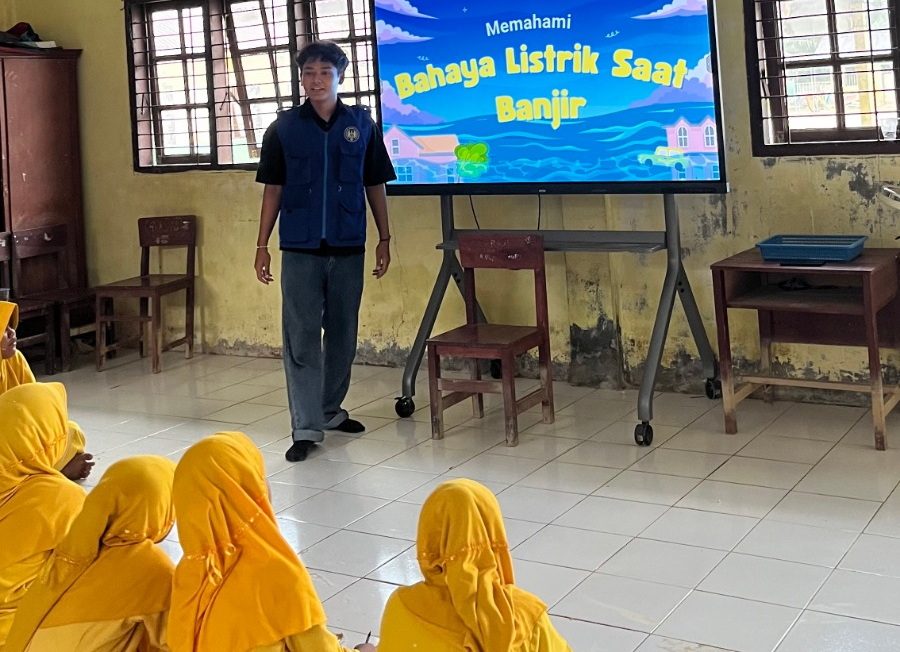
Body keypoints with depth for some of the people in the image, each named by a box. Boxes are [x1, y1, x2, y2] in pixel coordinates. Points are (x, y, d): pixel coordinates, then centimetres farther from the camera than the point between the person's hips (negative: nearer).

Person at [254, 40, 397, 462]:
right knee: (301, 338, -3)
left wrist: (384, 240, 5)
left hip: (348, 248, 2)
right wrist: (262, 246, 1)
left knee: (343, 335, 11)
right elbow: (273, 189, 4)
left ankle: (330, 410, 28)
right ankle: (306, 428, 0)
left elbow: (375, 186, 8)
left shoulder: (362, 124, 3)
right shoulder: (284, 128, 2)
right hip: (300, 249, -1)